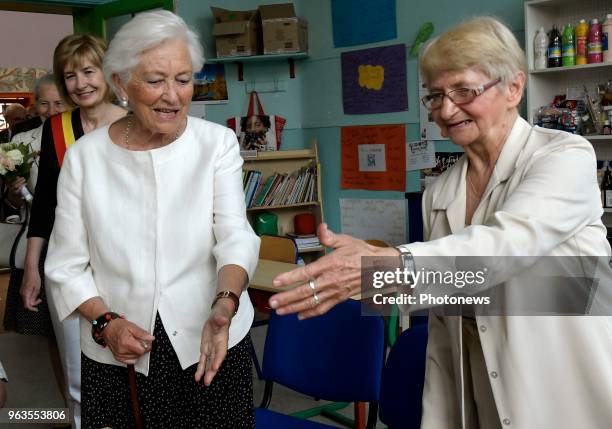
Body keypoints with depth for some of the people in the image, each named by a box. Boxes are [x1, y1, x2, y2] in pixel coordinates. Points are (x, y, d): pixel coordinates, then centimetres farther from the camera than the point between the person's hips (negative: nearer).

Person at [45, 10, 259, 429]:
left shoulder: (218, 143, -5)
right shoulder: (84, 156, -3)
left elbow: (236, 235, -16)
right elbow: (66, 266, 0)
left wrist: (224, 305, -34)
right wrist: (105, 323, -16)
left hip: (213, 344, 0)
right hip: (115, 354, 1)